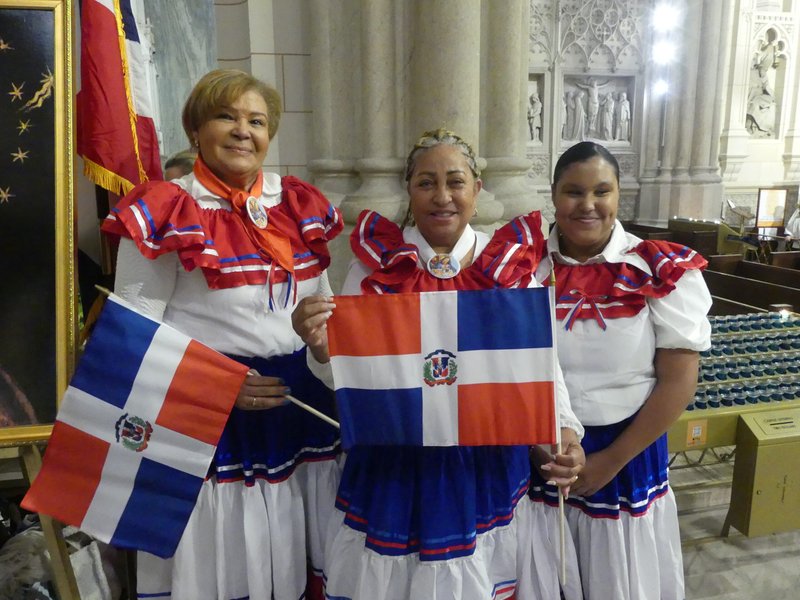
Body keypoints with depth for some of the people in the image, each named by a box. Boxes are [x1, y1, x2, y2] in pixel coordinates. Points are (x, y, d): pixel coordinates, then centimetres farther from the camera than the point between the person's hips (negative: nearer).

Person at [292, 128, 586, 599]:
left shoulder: (512, 264, -2)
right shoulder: (376, 261, -5)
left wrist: (565, 428, -14)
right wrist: (321, 347, -24)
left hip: (489, 465, 1)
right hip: (393, 464, -1)